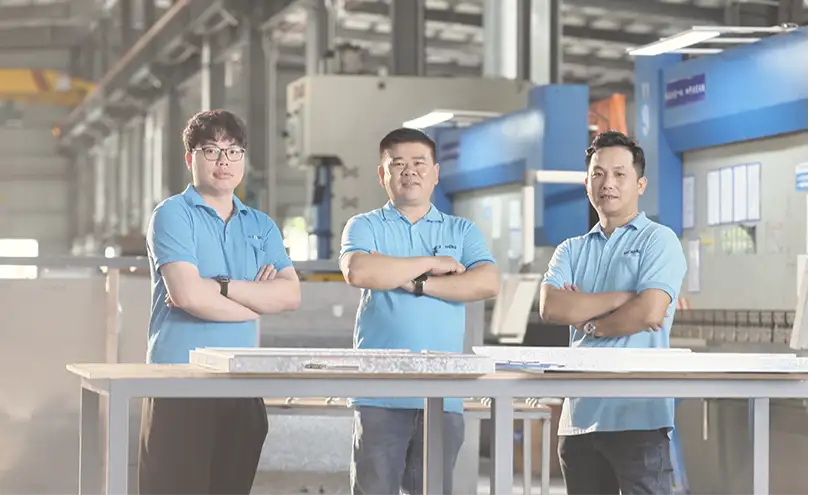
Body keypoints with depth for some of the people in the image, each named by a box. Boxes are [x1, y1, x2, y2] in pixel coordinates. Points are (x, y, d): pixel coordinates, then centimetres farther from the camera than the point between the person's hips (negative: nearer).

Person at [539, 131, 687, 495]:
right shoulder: (571, 250, 16)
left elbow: (648, 313, -13)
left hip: (638, 414, -5)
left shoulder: (658, 240, 2)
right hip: (580, 414, 5)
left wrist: (588, 321, 0)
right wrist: (622, 298, -9)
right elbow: (550, 307, -3)